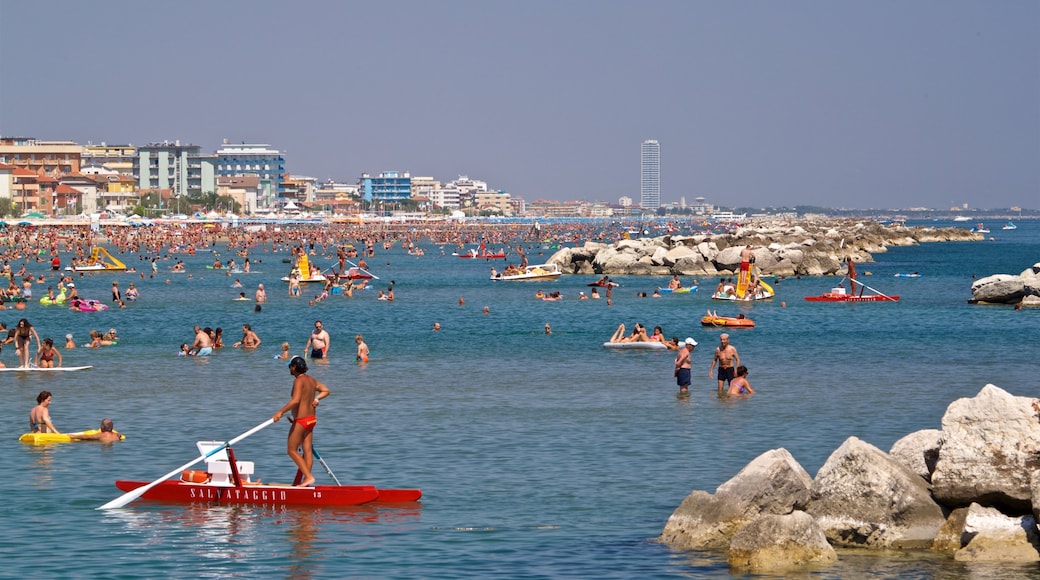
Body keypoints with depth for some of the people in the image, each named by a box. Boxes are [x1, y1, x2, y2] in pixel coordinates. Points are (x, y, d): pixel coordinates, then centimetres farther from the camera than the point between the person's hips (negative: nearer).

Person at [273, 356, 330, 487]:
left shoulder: (299, 380, -17)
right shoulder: (311, 380, 10)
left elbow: (295, 400, -29)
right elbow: (326, 390, 21)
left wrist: (280, 412, -25)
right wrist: (316, 398, 10)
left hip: (301, 420, -9)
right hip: (312, 418, 9)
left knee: (292, 450, -1)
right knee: (308, 450, 8)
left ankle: (308, 476, -9)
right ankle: (306, 481, 10)